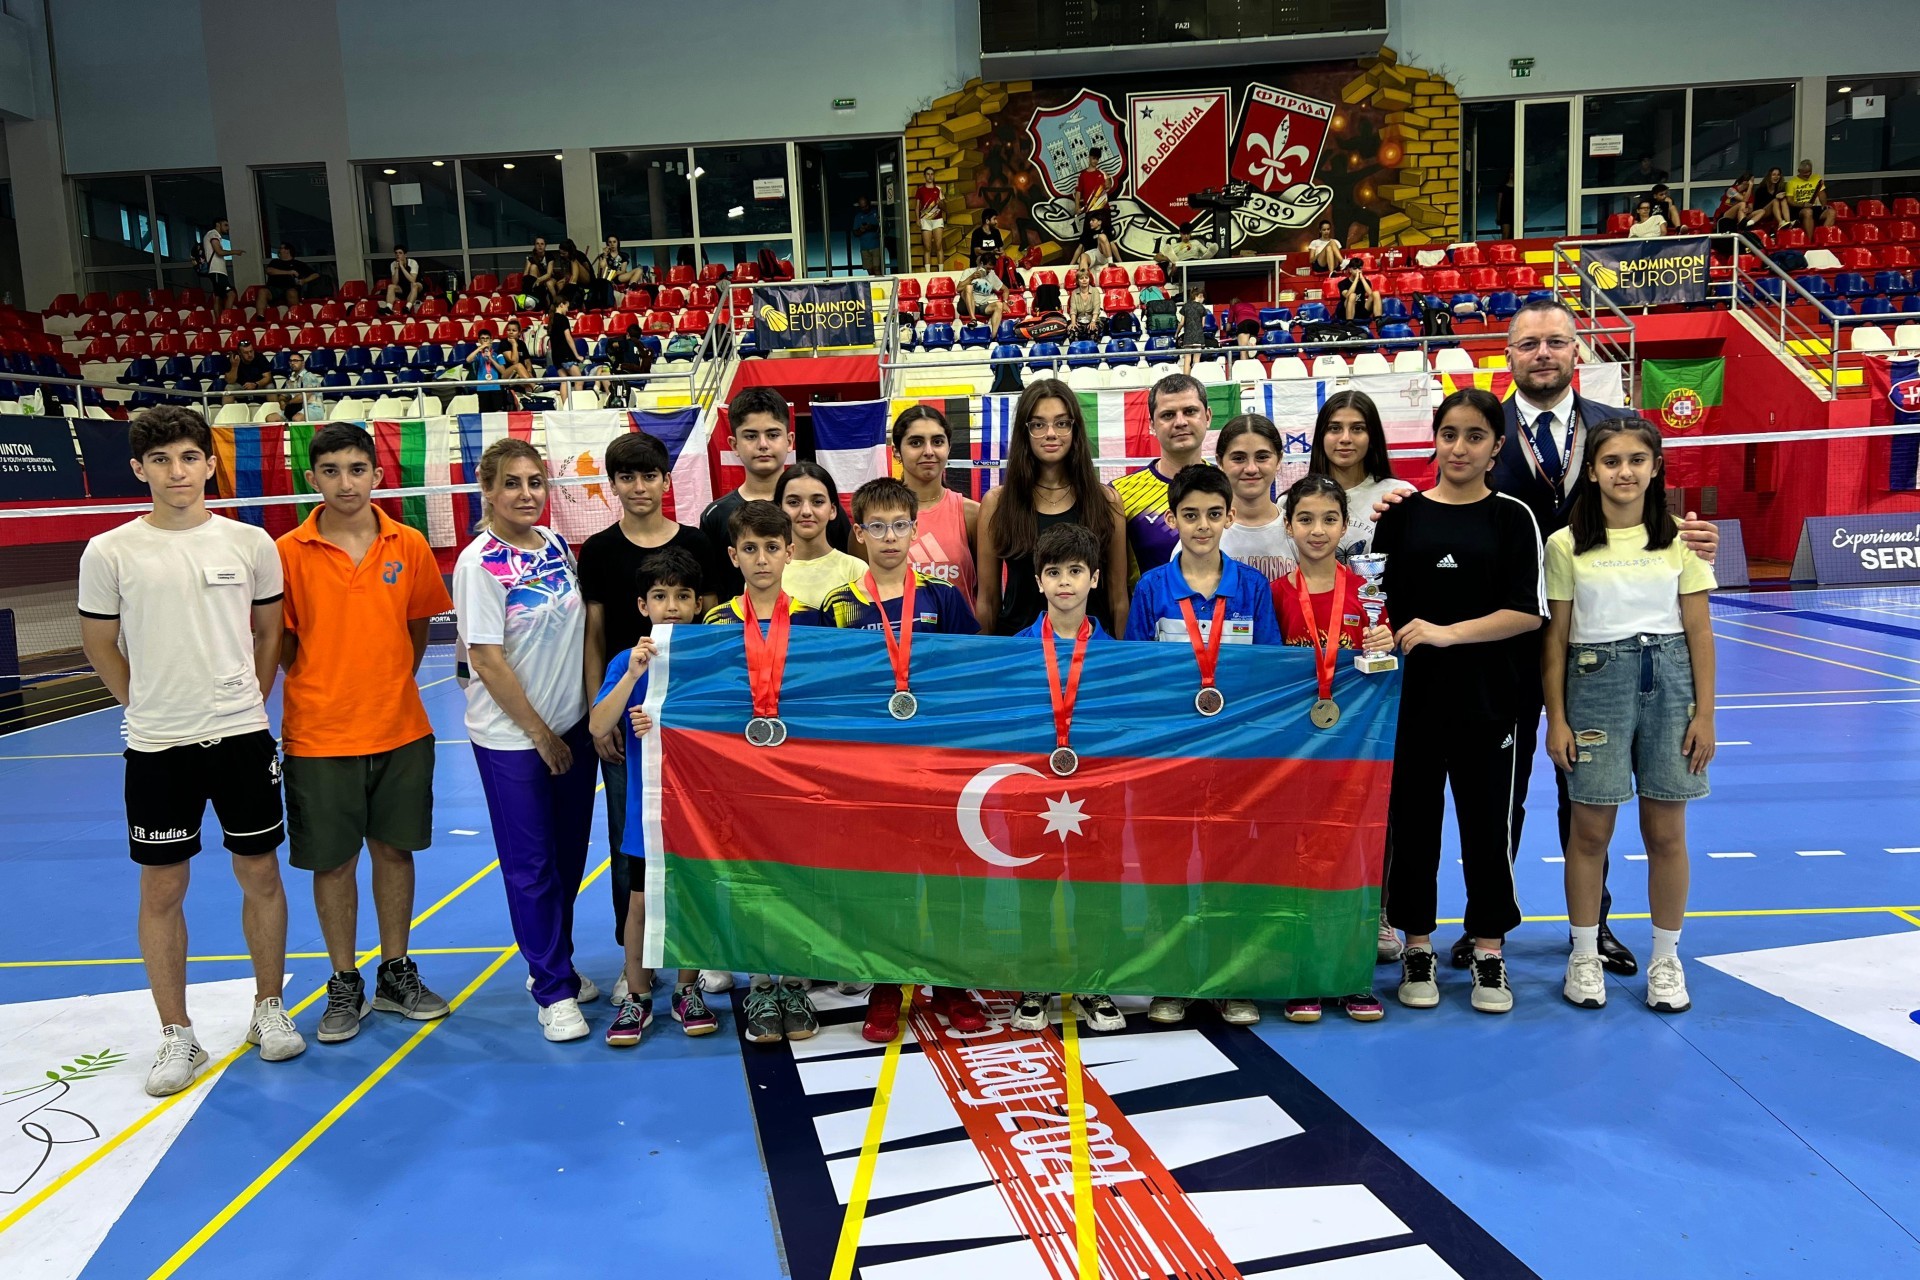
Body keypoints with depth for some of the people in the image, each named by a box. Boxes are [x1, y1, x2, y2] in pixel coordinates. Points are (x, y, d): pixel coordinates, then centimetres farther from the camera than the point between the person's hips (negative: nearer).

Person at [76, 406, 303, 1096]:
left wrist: (247, 704, 9)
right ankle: (176, 1035, 19)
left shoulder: (250, 543, 0)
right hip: (157, 747, 0)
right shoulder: (109, 553, -3)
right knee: (161, 890, 6)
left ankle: (269, 1009, 25)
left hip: (243, 736, 1)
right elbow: (100, 646, 7)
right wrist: (152, 707, 8)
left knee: (260, 875, 8)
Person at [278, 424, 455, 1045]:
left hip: (401, 731, 2)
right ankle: (344, 986, 23)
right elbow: (281, 644, 0)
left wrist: (390, 687, 5)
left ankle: (395, 975, 28)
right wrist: (327, 691, -3)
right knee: (333, 860, 8)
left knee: (394, 849, 12)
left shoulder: (409, 546, 0)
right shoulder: (288, 552, -7)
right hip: (318, 736, -2)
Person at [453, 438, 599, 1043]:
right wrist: (539, 732, -11)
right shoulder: (479, 563, -14)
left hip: (573, 726, 6)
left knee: (570, 853, 14)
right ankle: (554, 991, 17)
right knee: (531, 863, 4)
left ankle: (554, 964, 33)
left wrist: (596, 709, 4)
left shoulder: (558, 545, 3)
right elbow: (487, 660, -15)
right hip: (511, 737, -6)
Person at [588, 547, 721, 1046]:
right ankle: (636, 996, 24)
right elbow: (597, 727, -16)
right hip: (646, 804, 0)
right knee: (641, 900, 8)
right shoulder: (626, 662, -4)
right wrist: (633, 673, -27)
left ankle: (687, 991, 28)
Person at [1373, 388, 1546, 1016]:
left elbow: (1528, 612, -7)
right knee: (1413, 822, 7)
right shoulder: (1403, 513, 4)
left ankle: (1488, 953, 23)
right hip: (1412, 697, 1)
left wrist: (1448, 632, -16)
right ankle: (1417, 947, 23)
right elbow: (1379, 604, 6)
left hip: (1488, 700, -1)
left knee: (1489, 824, 7)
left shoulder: (1512, 515, 0)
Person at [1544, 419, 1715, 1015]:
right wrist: (1556, 719, -3)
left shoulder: (1680, 540, 3)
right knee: (1591, 830, 4)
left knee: (1665, 832, 7)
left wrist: (1704, 714, 0)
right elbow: (1554, 639, 0)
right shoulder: (1566, 545, -1)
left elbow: (1699, 633, 4)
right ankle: (1584, 957, 19)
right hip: (1595, 681, -1)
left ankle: (1666, 959, 23)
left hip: (1668, 682, 1)